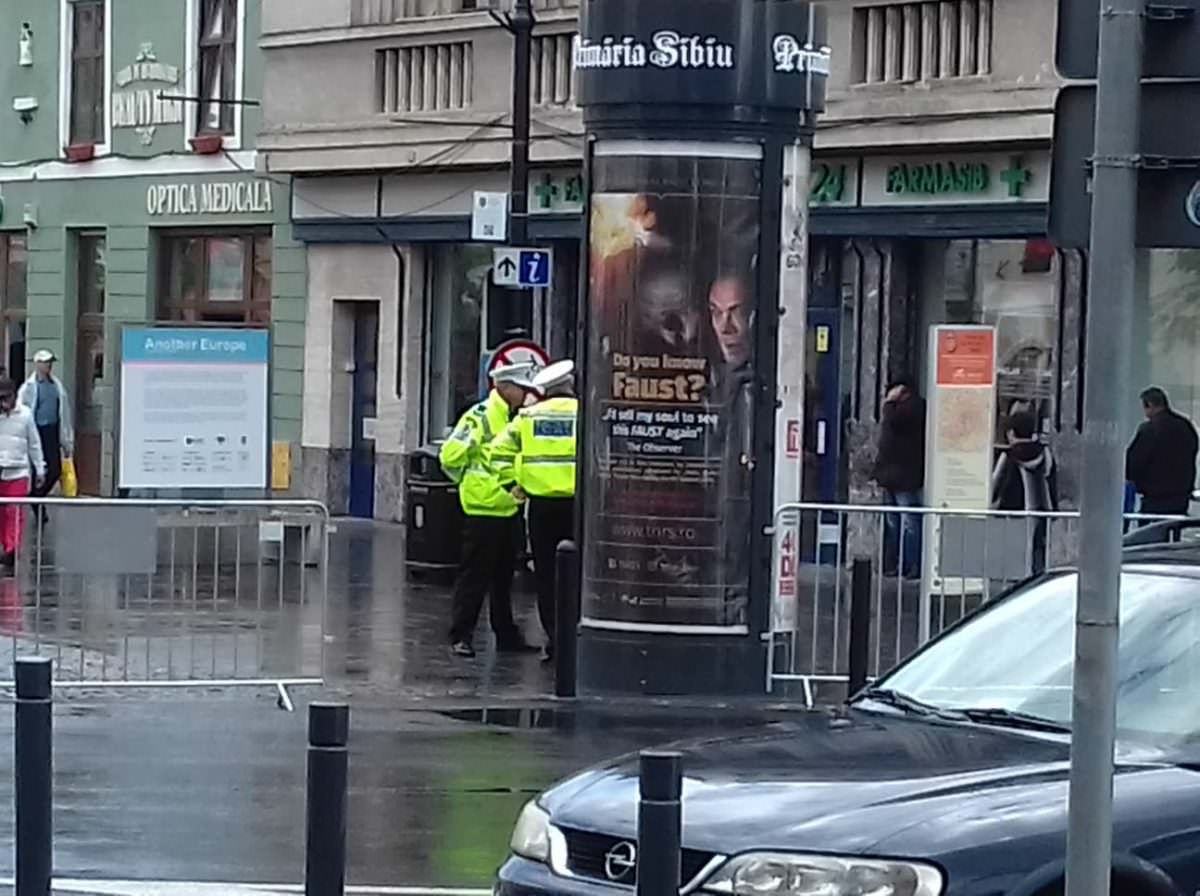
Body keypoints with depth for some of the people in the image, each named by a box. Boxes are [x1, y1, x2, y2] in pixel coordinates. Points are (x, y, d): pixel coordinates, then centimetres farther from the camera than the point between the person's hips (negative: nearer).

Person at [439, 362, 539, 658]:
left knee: (504, 576, 14)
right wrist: (470, 482, -7)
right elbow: (450, 456, -14)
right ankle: (461, 636, 1)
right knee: (475, 575, -4)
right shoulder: (479, 417, -12)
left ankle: (506, 634, 21)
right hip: (483, 509, -8)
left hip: (509, 509, 8)